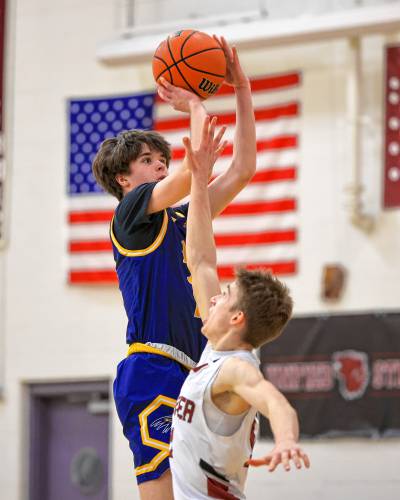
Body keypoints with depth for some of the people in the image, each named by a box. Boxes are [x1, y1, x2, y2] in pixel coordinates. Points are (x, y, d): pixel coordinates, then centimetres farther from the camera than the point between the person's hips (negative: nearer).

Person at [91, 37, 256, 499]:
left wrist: (242, 91, 18)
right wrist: (196, 107, 1)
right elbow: (192, 174, -14)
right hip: (151, 373, -8)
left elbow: (242, 169, 22)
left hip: (184, 375, 8)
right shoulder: (131, 211, 1)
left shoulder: (181, 219, 22)